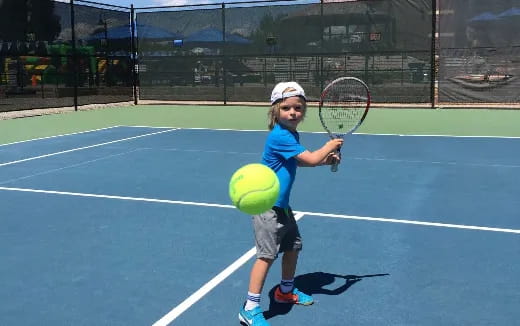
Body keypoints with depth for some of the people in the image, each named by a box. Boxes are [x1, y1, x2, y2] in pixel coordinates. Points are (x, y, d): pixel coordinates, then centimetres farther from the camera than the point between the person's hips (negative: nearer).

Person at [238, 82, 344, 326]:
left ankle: (286, 291, 40)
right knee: (267, 254, -11)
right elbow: (311, 159, -25)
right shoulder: (279, 136, -23)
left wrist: (326, 159, 11)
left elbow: (301, 161, 25)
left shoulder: (291, 135, 8)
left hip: (281, 205, 10)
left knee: (293, 246, 20)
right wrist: (331, 145, -7)